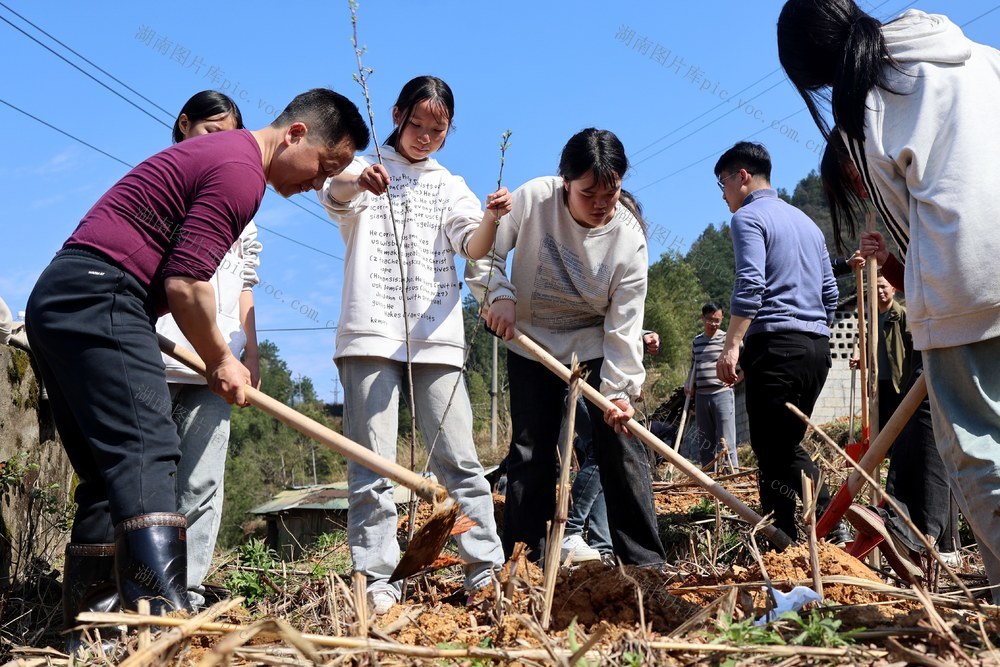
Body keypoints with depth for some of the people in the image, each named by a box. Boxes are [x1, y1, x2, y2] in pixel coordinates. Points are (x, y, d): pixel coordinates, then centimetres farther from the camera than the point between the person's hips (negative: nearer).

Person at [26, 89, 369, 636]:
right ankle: (166, 624, -31)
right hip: (97, 301, -11)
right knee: (147, 459, -20)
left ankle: (87, 620, 9)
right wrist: (221, 361, -2)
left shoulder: (222, 152, 23)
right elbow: (186, 284, -16)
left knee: (109, 475, 9)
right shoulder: (241, 170, -10)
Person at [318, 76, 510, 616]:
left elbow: (474, 245, 1)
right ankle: (377, 580, -3)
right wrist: (358, 181, -38)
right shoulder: (363, 173, 11)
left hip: (437, 337, 2)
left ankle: (485, 570, 2)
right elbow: (334, 194, -14)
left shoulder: (449, 186, 18)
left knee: (457, 458, -1)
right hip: (371, 334, -2)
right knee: (371, 462, -5)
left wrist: (491, 218, -23)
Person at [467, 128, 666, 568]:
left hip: (596, 346, 0)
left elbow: (624, 320, -20)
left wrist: (620, 387, -26)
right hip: (531, 343, 1)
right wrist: (498, 295, -26)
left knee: (619, 444, -6)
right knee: (530, 451, 1)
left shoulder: (629, 238, -20)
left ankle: (645, 561, 2)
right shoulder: (533, 199, -21)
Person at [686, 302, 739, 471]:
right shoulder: (696, 342, 14)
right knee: (705, 442, 10)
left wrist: (737, 378, -7)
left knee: (725, 441, -9)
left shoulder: (728, 339, -4)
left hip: (722, 394, -6)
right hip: (701, 396, 6)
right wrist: (688, 385, 13)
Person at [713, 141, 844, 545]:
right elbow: (830, 293, 21)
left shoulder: (748, 216, -2)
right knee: (788, 446, 15)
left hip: (776, 345, -8)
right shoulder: (807, 222, 23)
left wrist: (732, 346, -20)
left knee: (773, 452, -6)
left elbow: (750, 286, -17)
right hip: (817, 346, 9)